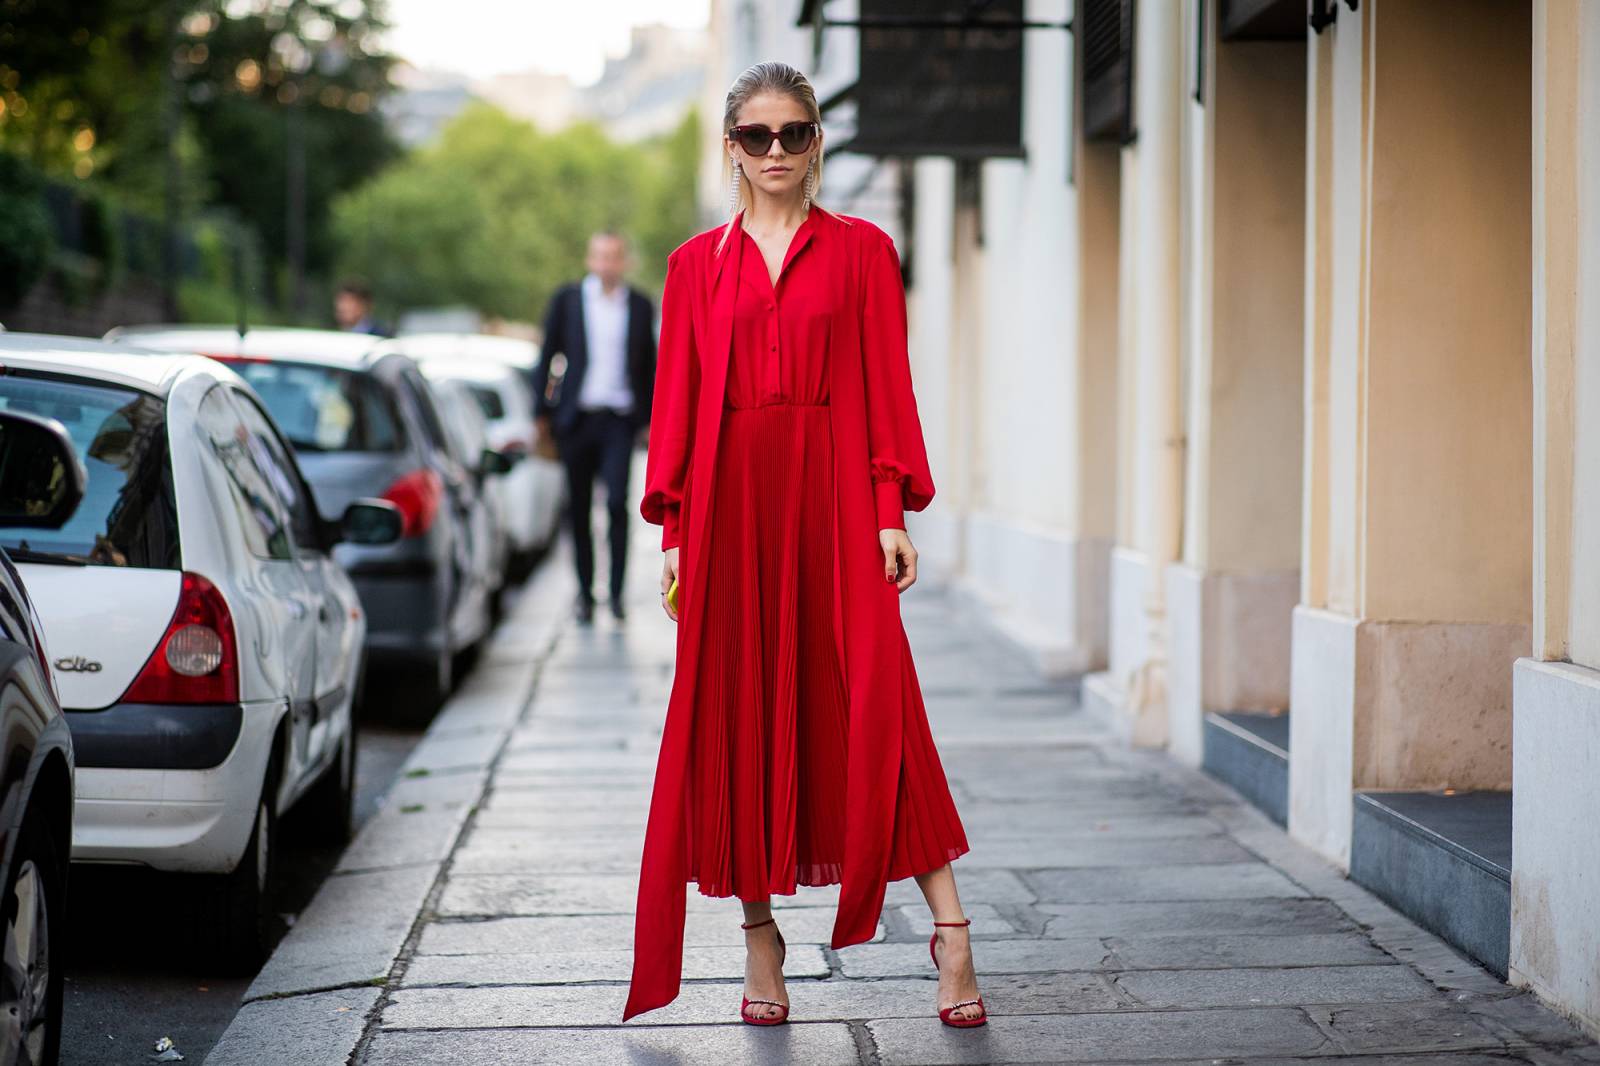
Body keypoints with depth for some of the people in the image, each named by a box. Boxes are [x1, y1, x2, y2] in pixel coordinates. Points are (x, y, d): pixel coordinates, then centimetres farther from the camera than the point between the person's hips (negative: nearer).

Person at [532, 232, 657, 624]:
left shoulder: (640, 305, 9)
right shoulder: (567, 299, 6)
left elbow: (648, 364, 14)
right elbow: (548, 355, 8)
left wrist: (651, 417, 11)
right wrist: (542, 412, 5)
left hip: (619, 419, -1)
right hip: (577, 416, 1)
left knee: (617, 503, -13)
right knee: (579, 510, 4)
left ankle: (617, 592, -5)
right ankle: (585, 594, 14)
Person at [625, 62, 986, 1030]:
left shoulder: (862, 251, 8)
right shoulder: (698, 263, 12)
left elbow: (887, 387, 3)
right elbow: (679, 399, 10)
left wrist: (893, 513, -5)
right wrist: (676, 528, 2)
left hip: (832, 497, -2)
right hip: (732, 499, 2)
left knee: (875, 706, -10)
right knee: (740, 715, 3)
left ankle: (949, 926, -8)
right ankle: (761, 940, 11)